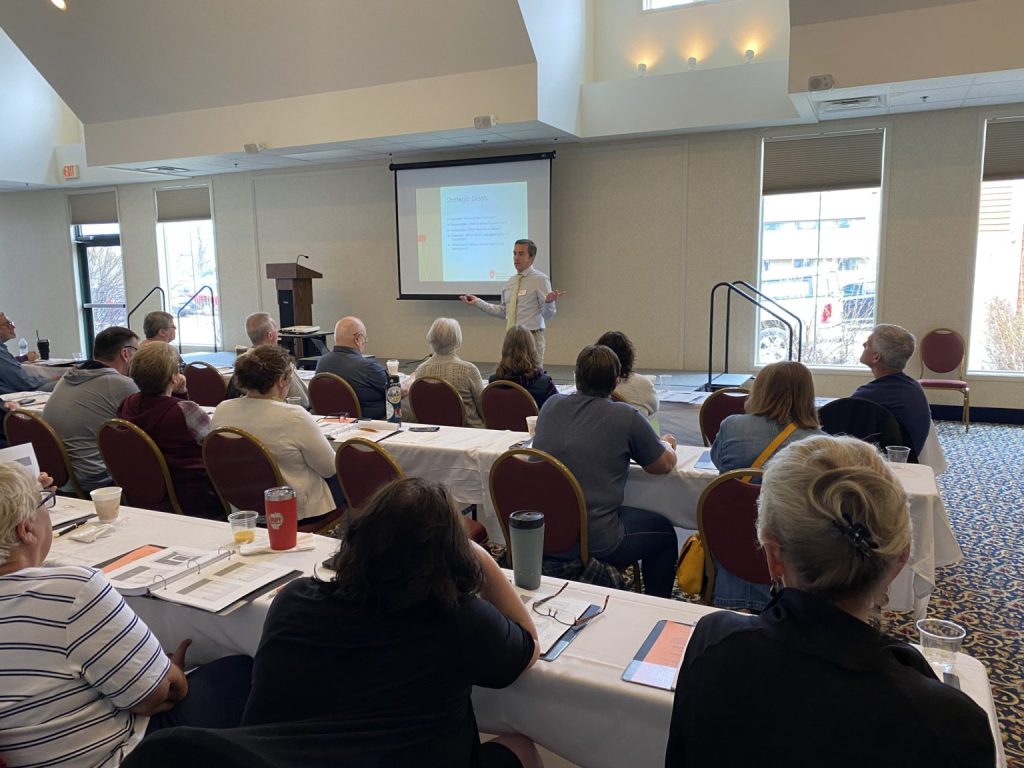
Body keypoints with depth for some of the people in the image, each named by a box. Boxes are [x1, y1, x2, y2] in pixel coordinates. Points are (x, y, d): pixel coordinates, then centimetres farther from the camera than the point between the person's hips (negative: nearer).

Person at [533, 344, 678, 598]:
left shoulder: (550, 405, 2)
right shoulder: (626, 418, -12)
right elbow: (665, 464, 2)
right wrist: (666, 444, 24)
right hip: (595, 543, -6)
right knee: (664, 532, 21)